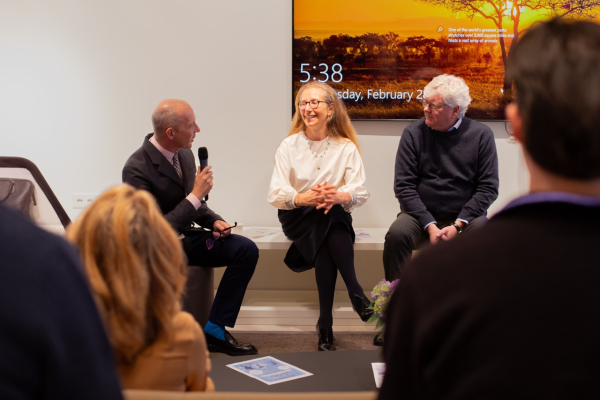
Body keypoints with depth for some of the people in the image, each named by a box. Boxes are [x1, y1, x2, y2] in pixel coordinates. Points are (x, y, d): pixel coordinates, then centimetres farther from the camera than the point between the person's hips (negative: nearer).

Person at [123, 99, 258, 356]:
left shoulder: (185, 155, 2)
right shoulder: (136, 169, -23)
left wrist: (214, 221, -3)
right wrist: (196, 195, -23)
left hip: (185, 237, 8)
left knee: (246, 250, -10)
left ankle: (214, 330, -5)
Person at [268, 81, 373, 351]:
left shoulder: (346, 147, 3)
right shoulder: (289, 145, 3)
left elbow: (360, 193, -8)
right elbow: (275, 195, -8)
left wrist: (338, 196, -32)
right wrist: (305, 198, -29)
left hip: (335, 215, 1)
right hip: (297, 217, 0)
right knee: (328, 222, -34)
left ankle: (326, 324, -33)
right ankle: (356, 293, -31)